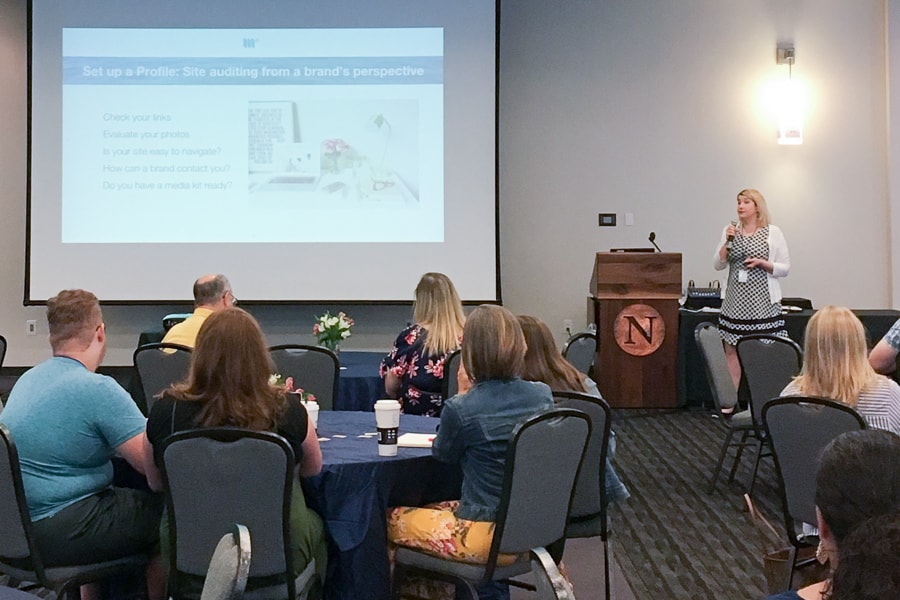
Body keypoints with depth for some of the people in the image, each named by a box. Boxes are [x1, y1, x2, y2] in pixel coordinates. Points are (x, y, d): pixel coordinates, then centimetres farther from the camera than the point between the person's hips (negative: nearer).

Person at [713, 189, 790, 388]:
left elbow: (785, 268, 2)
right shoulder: (730, 231, 10)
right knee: (732, 351, 3)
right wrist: (727, 242, -7)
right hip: (735, 302, 3)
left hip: (763, 302, -3)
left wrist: (762, 263, -14)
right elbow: (717, 265, 7)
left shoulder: (773, 232, 2)